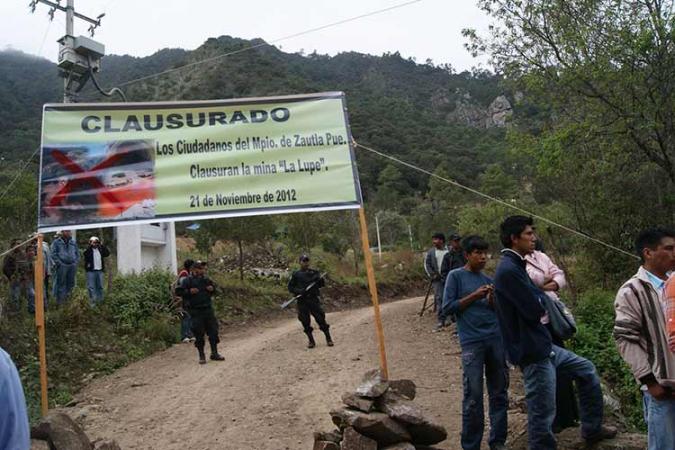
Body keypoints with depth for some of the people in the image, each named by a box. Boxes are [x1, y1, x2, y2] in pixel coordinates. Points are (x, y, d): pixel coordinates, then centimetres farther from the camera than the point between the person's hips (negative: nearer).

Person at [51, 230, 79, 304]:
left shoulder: (73, 242, 15)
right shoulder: (56, 242, 3)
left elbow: (77, 253, 20)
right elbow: (53, 254, -2)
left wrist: (76, 262, 6)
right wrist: (59, 263, -10)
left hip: (72, 265, 4)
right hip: (62, 266, -4)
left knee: (71, 283, 7)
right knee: (61, 283, -3)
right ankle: (60, 301, 1)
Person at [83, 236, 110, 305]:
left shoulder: (100, 250, 10)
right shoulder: (88, 250, -3)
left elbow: (107, 253, -1)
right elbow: (85, 254, -23)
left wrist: (102, 246, -6)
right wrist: (91, 245, -21)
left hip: (100, 271, 4)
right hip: (91, 271, -4)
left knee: (100, 287, 11)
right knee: (91, 287, -4)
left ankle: (100, 301, 20)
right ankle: (93, 301, 0)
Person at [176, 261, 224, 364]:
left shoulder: (206, 279, 10)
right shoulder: (187, 280, -6)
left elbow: (213, 288, 24)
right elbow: (179, 291, -7)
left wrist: (212, 289, 2)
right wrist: (189, 291, -20)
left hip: (208, 309, 5)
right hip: (196, 311, -5)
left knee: (213, 331, 7)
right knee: (199, 334, 0)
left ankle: (214, 353, 19)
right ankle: (201, 356, 12)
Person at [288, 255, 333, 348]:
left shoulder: (314, 273, 10)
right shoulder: (296, 274, 8)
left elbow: (321, 285, 10)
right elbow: (290, 287, 7)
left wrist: (320, 279, -12)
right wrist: (298, 291, -11)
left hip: (314, 299, 0)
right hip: (302, 301, 0)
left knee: (320, 318, -7)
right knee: (305, 321, 2)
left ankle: (328, 339, 2)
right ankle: (311, 340, 15)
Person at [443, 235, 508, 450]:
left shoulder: (488, 279, 12)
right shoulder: (456, 276, 0)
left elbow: (498, 311, 15)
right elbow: (448, 306, -5)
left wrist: (492, 300, -6)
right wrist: (474, 296, -11)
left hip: (496, 338, 5)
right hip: (472, 342, -5)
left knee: (499, 392, 9)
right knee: (473, 397, -3)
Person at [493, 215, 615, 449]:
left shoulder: (515, 266, 11)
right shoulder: (508, 270, -23)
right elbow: (535, 310, -22)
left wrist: (540, 294, -7)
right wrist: (542, 295, -1)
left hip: (544, 346, 11)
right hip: (533, 352, -11)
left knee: (587, 370, 23)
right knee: (543, 413, -1)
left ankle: (592, 429, 37)